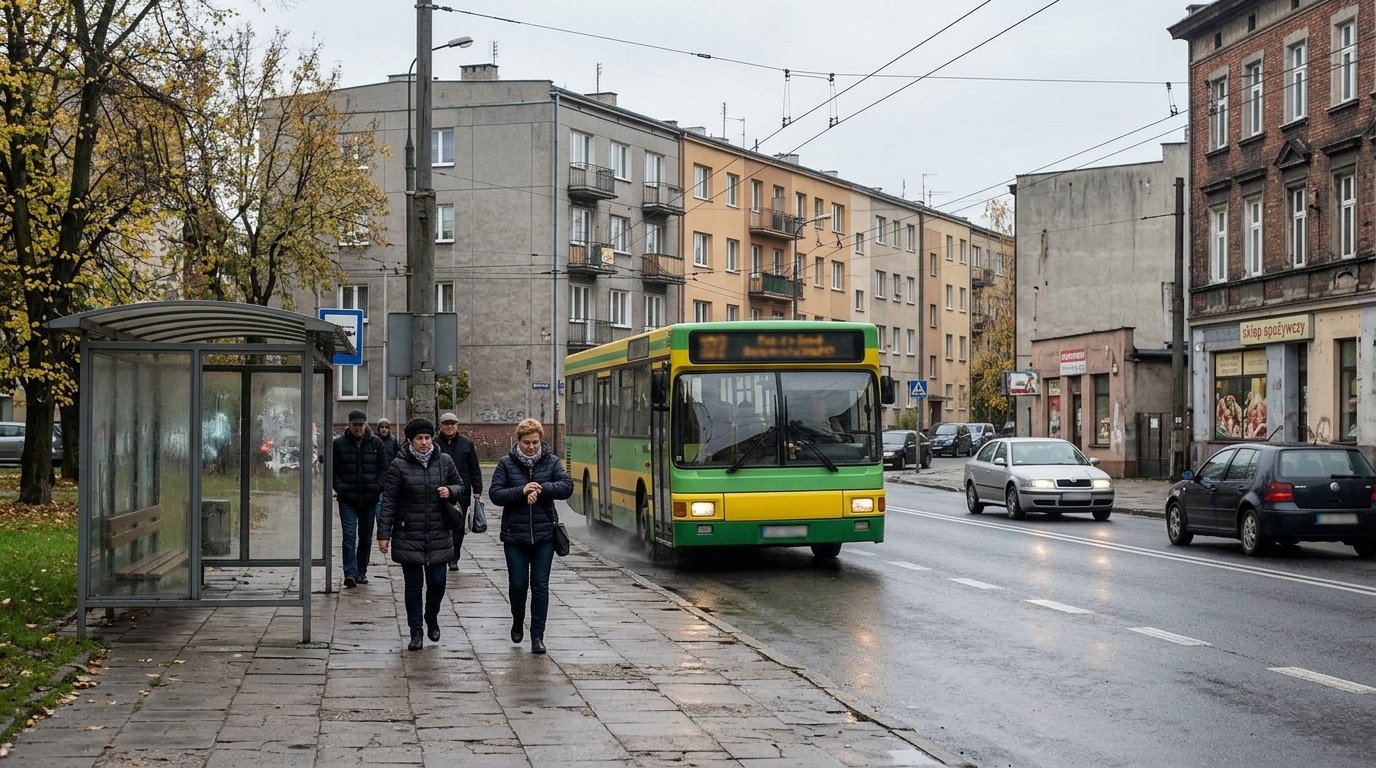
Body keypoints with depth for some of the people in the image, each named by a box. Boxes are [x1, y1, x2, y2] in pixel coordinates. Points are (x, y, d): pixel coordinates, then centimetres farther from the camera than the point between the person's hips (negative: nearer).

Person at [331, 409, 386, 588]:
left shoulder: (376, 443, 4)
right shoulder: (339, 443, 1)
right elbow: (333, 469, 5)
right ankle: (350, 573, -15)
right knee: (349, 536, -11)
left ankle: (361, 572, 22)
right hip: (347, 499, -2)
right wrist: (340, 488, -8)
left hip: (369, 498, 2)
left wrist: (378, 487, -5)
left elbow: (383, 468, 8)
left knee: (366, 537, 11)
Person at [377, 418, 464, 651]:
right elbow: (388, 501, -3)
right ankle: (416, 632, 14)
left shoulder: (444, 461, 2)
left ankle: (431, 618, 31)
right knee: (413, 585, 3)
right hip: (408, 537, -2)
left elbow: (460, 485, 16)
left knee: (437, 581, 3)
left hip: (439, 535, 2)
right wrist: (384, 534, -6)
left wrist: (450, 491, -8)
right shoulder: (399, 465, -5)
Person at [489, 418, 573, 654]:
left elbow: (567, 487, -8)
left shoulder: (551, 462, 3)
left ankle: (537, 635, 7)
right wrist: (522, 491, -19)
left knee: (540, 585, 1)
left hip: (544, 536, 0)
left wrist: (541, 489, -20)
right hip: (515, 536, 0)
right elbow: (494, 493, -7)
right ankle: (517, 622, 32)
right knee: (518, 584, 3)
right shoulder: (506, 463, 0)